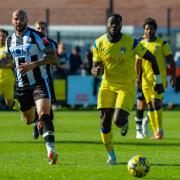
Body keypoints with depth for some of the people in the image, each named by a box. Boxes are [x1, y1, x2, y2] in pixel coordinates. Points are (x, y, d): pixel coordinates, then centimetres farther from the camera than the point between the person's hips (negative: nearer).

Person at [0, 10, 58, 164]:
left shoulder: (36, 36, -10)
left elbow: (52, 56, -13)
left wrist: (34, 64, -23)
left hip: (39, 82, -6)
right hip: (22, 85, 6)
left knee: (44, 115, -23)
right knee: (28, 120, 14)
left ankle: (51, 150, -31)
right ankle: (40, 119, 50)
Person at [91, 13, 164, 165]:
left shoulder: (131, 43, -11)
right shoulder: (99, 43, -2)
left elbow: (151, 58, -1)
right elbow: (96, 68, 4)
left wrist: (158, 81, 1)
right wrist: (96, 71, -22)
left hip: (126, 86, -3)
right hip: (108, 85, 3)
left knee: (118, 121, -17)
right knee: (105, 122, -5)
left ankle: (125, 122, 23)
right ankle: (111, 156, 12)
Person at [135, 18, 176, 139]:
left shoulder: (162, 43, -1)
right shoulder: (141, 44, 9)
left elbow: (171, 61, 0)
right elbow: (138, 63, 13)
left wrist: (173, 77, -7)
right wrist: (138, 78, 4)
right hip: (146, 79, 4)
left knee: (156, 102, -17)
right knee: (150, 105, 5)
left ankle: (160, 131, -11)